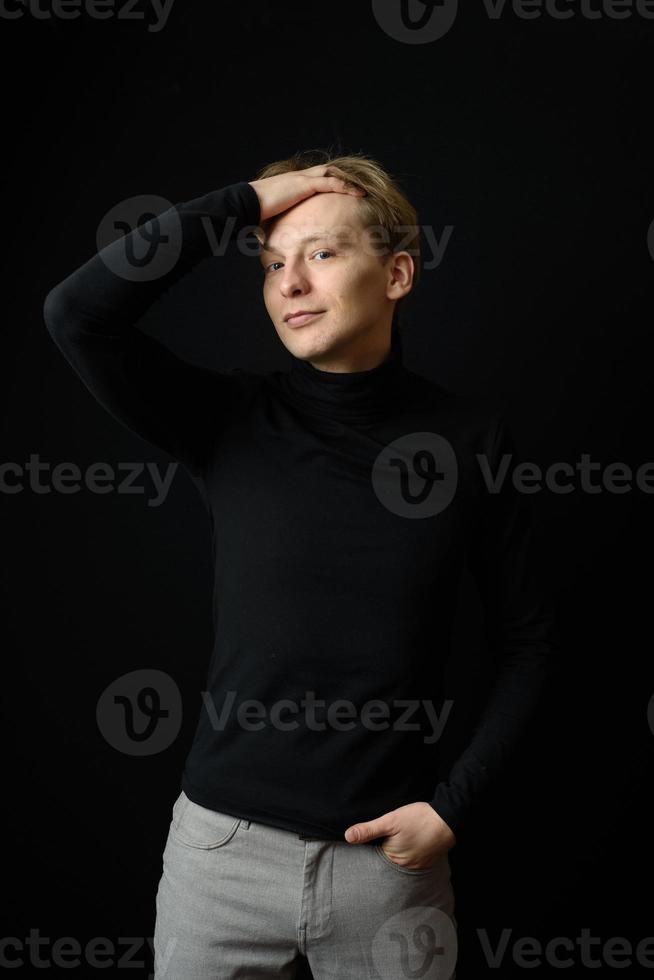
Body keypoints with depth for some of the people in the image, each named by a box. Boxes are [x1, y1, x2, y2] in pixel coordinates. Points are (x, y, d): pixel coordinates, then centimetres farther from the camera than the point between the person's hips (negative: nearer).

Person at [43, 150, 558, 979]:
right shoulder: (229, 420, -6)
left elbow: (524, 639, 1)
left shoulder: (468, 436, -5)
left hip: (392, 854, 0)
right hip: (226, 843, 0)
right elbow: (76, 314, -20)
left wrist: (456, 805, -6)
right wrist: (245, 202, -16)